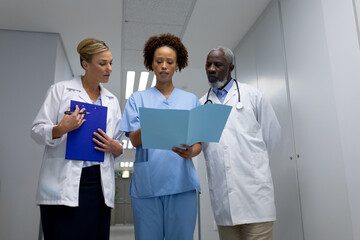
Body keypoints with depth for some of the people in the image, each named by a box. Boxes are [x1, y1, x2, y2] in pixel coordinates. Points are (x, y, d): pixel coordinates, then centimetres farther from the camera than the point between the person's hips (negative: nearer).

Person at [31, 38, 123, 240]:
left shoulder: (112, 100, 15)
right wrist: (61, 129, -19)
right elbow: (37, 130, 1)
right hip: (63, 184, -3)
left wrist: (116, 148, -4)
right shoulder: (60, 90, 4)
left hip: (98, 184, 4)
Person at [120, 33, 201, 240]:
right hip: (146, 182, 0)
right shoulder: (138, 99, 11)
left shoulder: (191, 100, 13)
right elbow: (134, 140, -1)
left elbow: (199, 143, 10)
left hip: (182, 183, 1)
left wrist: (190, 152, -14)